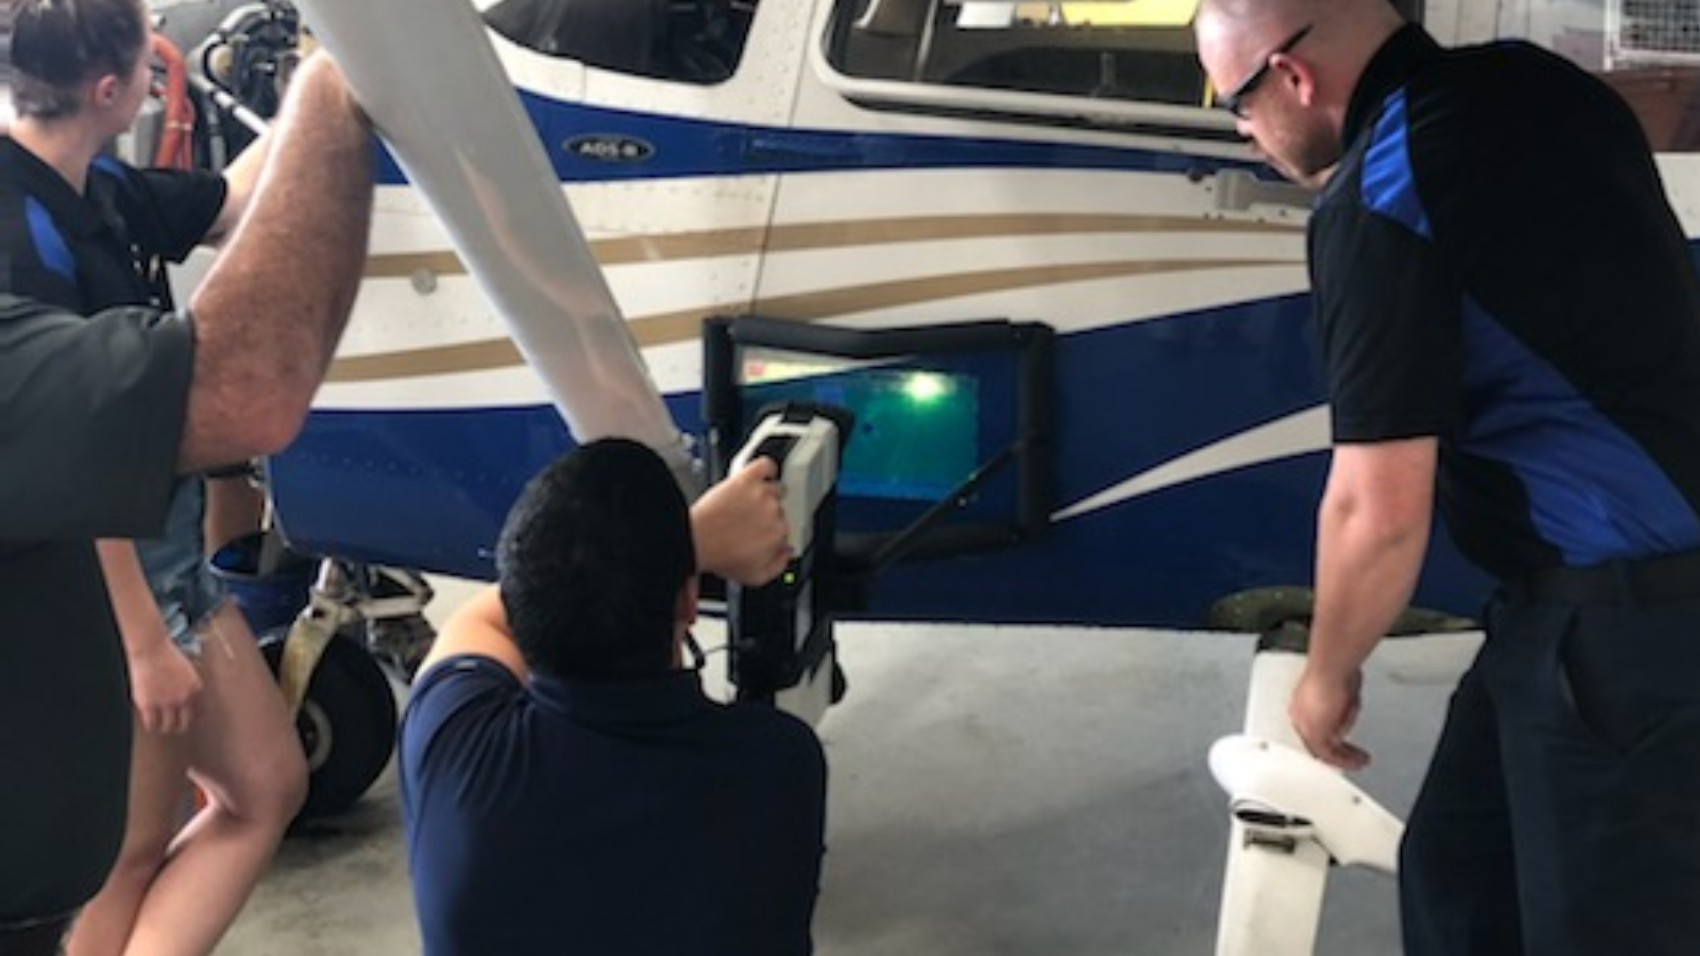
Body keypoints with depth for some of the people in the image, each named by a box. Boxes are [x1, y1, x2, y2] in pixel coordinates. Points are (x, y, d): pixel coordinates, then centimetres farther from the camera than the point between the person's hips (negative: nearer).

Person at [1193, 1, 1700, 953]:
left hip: (1621, 626, -9)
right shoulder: (1536, 82, 7)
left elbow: (1379, 512, -19)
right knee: (1457, 874, 18)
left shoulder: (1378, 200, -19)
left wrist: (1329, 673, -1)